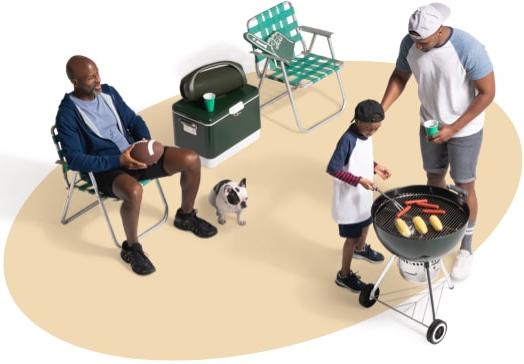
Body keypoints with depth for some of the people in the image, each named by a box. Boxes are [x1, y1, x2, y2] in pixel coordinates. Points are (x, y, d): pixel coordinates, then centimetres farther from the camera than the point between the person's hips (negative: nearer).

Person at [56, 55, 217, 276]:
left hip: (134, 153, 7)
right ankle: (131, 248, -12)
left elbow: (133, 120, 15)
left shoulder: (108, 92, 6)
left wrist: (145, 140, -7)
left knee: (191, 160, -10)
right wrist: (118, 160, -25)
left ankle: (185, 216, 16)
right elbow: (74, 160, -17)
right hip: (105, 168, -6)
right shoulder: (68, 115, -13)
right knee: (134, 191, -40)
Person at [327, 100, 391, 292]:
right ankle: (344, 275, 22)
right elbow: (333, 169, -28)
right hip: (349, 199, -9)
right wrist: (359, 180, -32)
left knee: (365, 222, 31)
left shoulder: (366, 133, -4)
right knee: (352, 236, 4)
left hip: (364, 194, 9)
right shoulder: (348, 140, -30)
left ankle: (361, 249, 60)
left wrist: (375, 167, -3)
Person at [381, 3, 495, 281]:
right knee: (434, 178, 20)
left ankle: (465, 249, 29)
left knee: (464, 188, 9)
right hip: (431, 123, 5)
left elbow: (487, 93, -23)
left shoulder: (468, 49, -33)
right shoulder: (410, 43, -18)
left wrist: (454, 128, -25)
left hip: (465, 127, -4)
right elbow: (400, 76, 1)